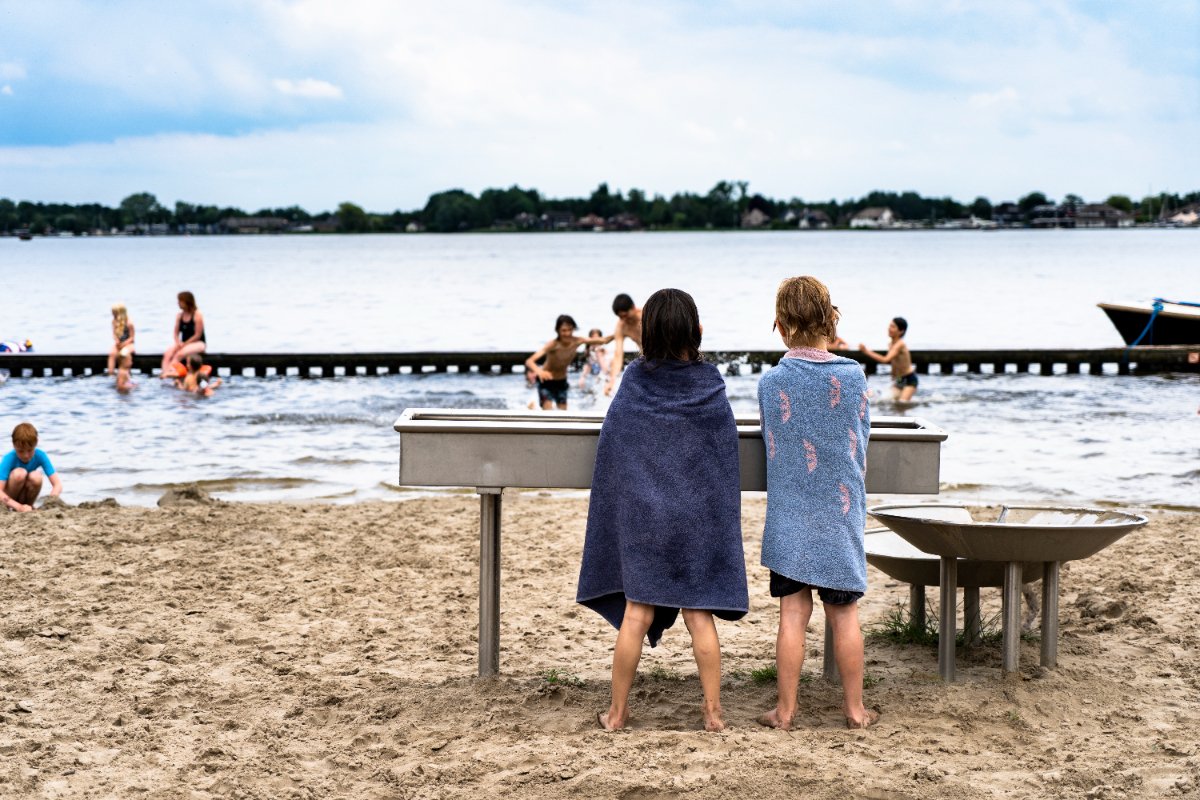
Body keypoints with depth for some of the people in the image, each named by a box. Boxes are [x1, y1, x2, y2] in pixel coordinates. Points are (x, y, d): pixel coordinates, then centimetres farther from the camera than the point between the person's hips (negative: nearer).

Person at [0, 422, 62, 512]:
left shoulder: (40, 456, -16)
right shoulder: (9, 459, -25)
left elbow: (58, 484, -20)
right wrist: (19, 507, -47)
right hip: (8, 498, -3)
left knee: (36, 477, -27)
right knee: (19, 473, -30)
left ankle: (29, 507, -4)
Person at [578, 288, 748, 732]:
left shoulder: (634, 383, -6)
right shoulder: (711, 385, -4)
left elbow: (610, 450, 0)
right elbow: (727, 457, 2)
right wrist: (721, 519, 14)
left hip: (641, 515, 0)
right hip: (697, 518, 0)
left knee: (636, 615, 4)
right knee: (700, 615, 6)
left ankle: (617, 712, 10)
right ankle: (713, 712, 8)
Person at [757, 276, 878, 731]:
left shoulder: (771, 382, -3)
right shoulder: (853, 376, -5)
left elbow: (771, 446, 9)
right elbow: (860, 451, 4)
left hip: (788, 519, 0)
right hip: (840, 517, 0)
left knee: (793, 614, 4)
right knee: (844, 614, 8)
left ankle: (786, 711, 8)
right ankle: (855, 709, 16)